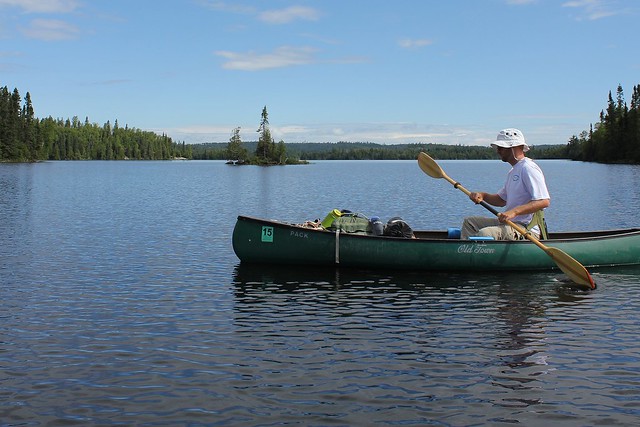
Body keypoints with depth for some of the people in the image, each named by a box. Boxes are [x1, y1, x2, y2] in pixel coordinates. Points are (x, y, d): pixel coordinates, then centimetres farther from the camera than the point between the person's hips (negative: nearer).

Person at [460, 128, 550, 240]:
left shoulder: (528, 168, -14)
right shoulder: (513, 171, 19)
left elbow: (544, 201, -23)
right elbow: (501, 200, 27)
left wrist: (514, 211, -30)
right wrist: (483, 195, 8)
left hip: (527, 230, -11)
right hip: (510, 223, 11)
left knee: (484, 234, -31)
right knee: (469, 222, 12)